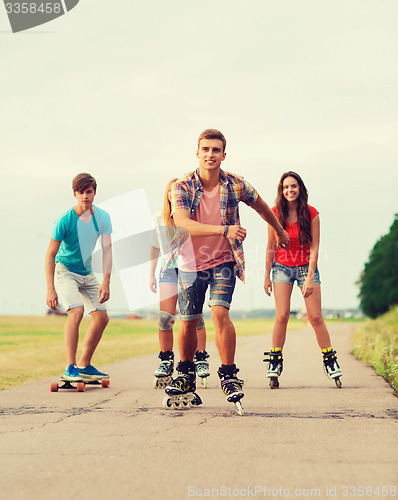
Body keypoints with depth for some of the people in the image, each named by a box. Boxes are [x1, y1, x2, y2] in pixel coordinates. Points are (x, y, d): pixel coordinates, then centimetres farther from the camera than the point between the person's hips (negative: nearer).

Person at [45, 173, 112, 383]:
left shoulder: (102, 217, -9)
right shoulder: (64, 220, -21)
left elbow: (107, 250, -10)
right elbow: (50, 254, -18)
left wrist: (106, 282, -20)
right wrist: (50, 289, -23)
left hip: (87, 273, 6)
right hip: (64, 270, -6)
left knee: (102, 317, 1)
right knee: (76, 311, -26)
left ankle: (84, 366, 15)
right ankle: (70, 368, -25)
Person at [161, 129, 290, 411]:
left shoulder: (235, 185, -9)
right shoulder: (182, 187, -15)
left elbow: (261, 206, 12)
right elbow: (183, 225, -30)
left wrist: (280, 231, 27)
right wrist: (224, 230, -41)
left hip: (224, 261, -1)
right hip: (191, 263, 1)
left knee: (219, 313, -21)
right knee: (189, 323, 8)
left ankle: (229, 375, -7)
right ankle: (186, 375, 32)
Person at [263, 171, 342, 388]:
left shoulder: (311, 214, -9)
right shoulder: (275, 213, -4)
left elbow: (314, 248, -9)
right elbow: (271, 246, 3)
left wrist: (310, 277, -17)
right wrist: (267, 276, 4)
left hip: (306, 267, -1)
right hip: (282, 267, 1)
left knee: (316, 317, -4)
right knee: (282, 316, -10)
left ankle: (330, 362, 8)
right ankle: (275, 363, 0)